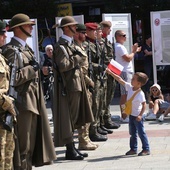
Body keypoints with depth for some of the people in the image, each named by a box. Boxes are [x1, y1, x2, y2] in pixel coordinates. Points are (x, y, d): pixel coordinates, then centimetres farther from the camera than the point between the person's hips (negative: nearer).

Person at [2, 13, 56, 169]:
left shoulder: (25, 48, 16)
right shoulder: (11, 50, -12)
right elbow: (13, 77, -21)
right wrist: (32, 69, -15)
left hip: (32, 100, 9)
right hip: (22, 101, -9)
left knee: (31, 141, 15)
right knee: (22, 143, -3)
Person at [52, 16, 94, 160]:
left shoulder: (70, 44, 17)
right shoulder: (61, 46, -13)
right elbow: (63, 65, -23)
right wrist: (78, 58, -16)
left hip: (76, 85, 10)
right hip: (68, 86, -10)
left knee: (74, 118, 13)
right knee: (68, 118, -4)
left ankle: (72, 147, 20)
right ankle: (70, 150, 1)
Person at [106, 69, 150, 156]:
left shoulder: (140, 93, -22)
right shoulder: (130, 87, -2)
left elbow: (144, 105, -20)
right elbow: (120, 80, 2)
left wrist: (140, 115, -26)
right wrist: (110, 73, 1)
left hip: (137, 116, -8)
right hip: (131, 114, 8)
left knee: (141, 132, -2)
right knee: (132, 133, 14)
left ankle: (146, 149, 5)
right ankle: (133, 149, 23)